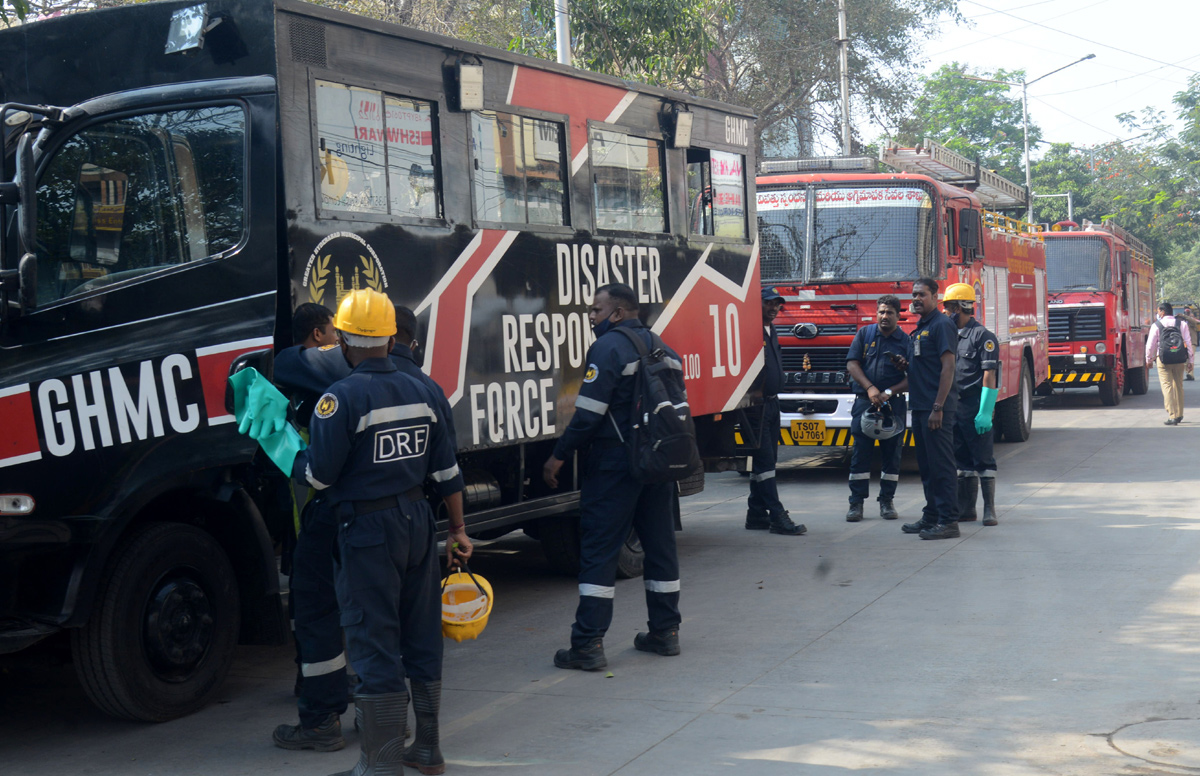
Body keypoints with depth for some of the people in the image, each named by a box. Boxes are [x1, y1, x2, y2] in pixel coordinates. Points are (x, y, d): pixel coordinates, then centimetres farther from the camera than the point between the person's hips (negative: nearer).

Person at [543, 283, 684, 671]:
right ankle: (665, 632, 21)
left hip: (615, 465, -8)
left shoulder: (608, 348, -11)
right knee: (660, 545, 14)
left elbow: (589, 413, -17)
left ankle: (588, 645, -7)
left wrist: (559, 456, -10)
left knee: (598, 550, -5)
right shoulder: (662, 348, 15)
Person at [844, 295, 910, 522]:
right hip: (864, 401, 0)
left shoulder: (906, 341, 5)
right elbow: (852, 364, 1)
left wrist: (890, 392, -14)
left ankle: (887, 501, 12)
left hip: (894, 403, 0)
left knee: (892, 452, 2)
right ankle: (856, 503, 0)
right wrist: (870, 388, -11)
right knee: (861, 452, -3)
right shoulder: (864, 334, 8)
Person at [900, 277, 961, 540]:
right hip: (919, 407, 10)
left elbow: (948, 368, -16)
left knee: (941, 464, -7)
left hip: (936, 408, -9)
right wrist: (903, 365, 6)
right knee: (926, 465, 13)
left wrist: (938, 407, -21)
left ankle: (948, 521, -5)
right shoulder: (919, 329, 19)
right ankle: (931, 516, 21)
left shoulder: (941, 325, -9)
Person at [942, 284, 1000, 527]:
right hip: (954, 408, 8)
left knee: (983, 459, -3)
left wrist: (985, 412, -20)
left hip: (975, 408, -8)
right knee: (963, 460, 11)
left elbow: (989, 376, -15)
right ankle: (966, 508, 17)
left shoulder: (983, 336, -9)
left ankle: (989, 509, 1)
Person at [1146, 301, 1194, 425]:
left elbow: (1150, 344, 0)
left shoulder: (1156, 325, -4)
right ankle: (1179, 415, 27)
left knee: (1167, 386, -4)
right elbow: (1188, 342, 3)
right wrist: (1190, 360, 9)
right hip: (1179, 360, 4)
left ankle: (1172, 416, -13)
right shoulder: (1182, 324, 3)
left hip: (1163, 360, -4)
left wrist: (1149, 359, 15)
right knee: (1178, 386, 17)